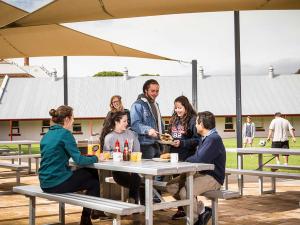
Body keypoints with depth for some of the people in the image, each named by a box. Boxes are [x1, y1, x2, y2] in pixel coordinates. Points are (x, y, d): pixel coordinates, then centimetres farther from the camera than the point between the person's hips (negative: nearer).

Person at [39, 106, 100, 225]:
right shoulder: (65, 133, -13)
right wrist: (96, 158, 0)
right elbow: (79, 160, -17)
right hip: (57, 183, -8)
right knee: (94, 182, 14)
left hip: (45, 183, 8)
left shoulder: (48, 134, 11)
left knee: (92, 173, 22)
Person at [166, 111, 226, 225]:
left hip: (213, 177, -10)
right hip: (203, 174, 11)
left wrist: (187, 160, -7)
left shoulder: (214, 139, -17)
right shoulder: (206, 138, 16)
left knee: (185, 192, -31)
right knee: (171, 186, 2)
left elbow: (200, 159, -26)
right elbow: (197, 157, 15)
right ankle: (200, 209, 4)